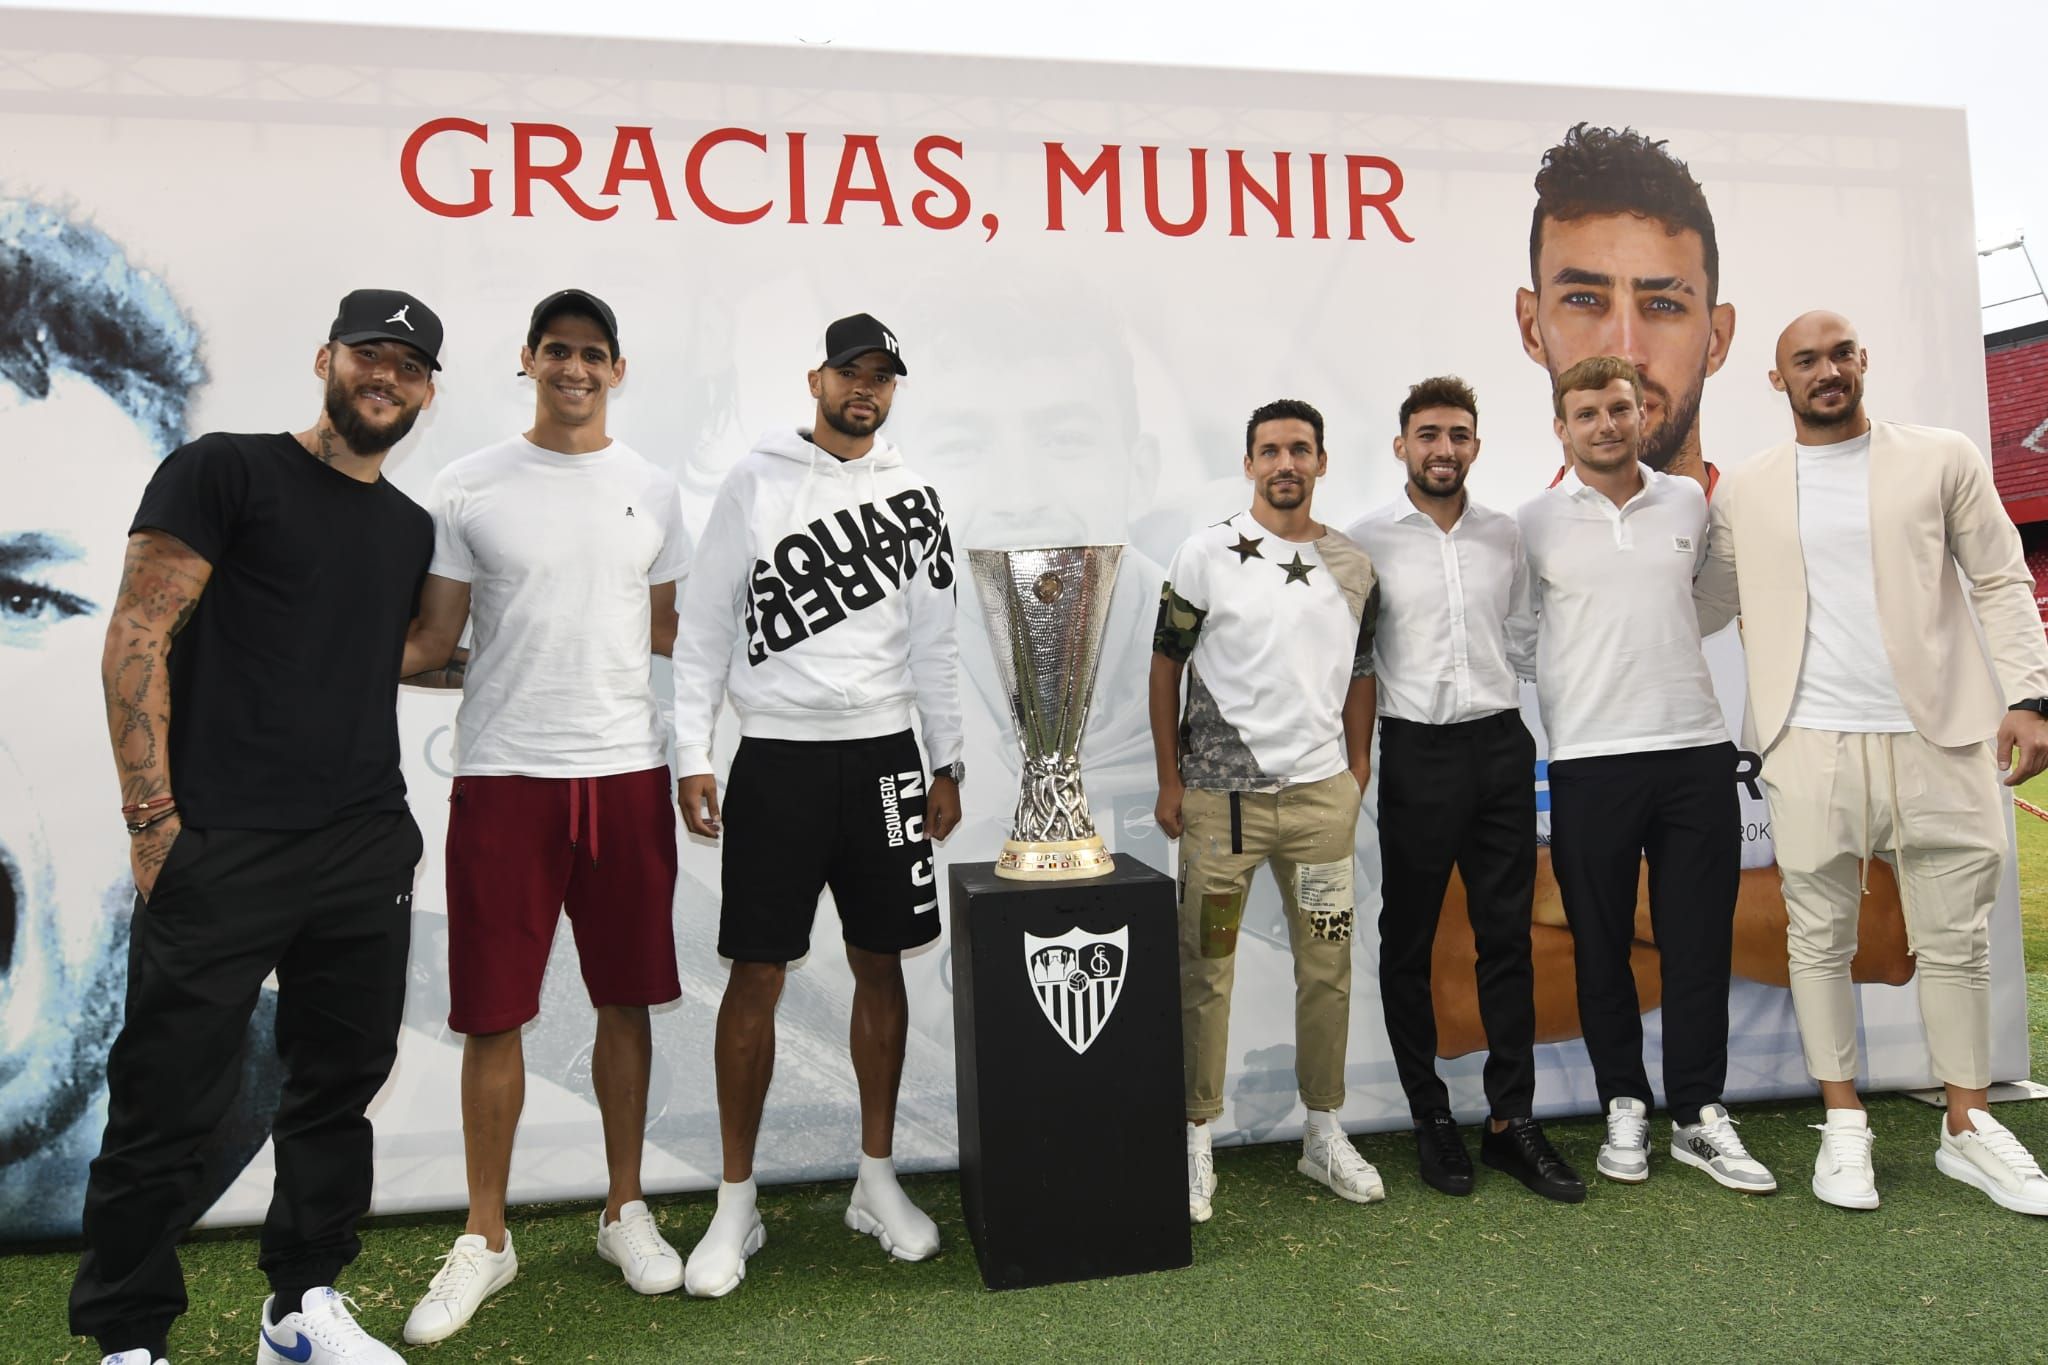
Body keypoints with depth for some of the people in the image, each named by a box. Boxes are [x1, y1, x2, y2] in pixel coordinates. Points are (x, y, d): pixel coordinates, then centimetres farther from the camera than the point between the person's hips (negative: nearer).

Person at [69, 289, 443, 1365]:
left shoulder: (411, 529, 16)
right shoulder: (226, 471, -1)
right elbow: (137, 638, -8)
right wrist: (152, 816, -13)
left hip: (366, 852, 6)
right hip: (217, 850, -5)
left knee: (340, 1084, 13)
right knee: (169, 1101, 2)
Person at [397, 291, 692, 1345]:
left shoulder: (651, 490, 10)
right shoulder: (470, 487, 3)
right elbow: (432, 641, 1)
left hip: (627, 771, 2)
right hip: (503, 773, -2)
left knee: (626, 1001, 10)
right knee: (493, 1014, 4)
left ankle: (625, 1213, 26)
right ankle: (484, 1239, 21)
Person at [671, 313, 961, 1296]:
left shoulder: (912, 496, 8)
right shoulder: (756, 481, 0)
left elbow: (934, 643, 10)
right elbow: (703, 627, -1)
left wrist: (947, 763, 8)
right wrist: (692, 756, -7)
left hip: (882, 755, 3)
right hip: (776, 757, -2)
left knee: (880, 967, 9)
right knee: (755, 977, 1)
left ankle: (877, 1183, 24)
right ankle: (736, 1207, 15)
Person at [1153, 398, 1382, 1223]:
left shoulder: (1353, 567, 8)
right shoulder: (1205, 556, -2)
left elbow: (1359, 675, 14)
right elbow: (1166, 667, -1)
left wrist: (1358, 774, 8)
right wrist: (1169, 780, -4)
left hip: (1321, 792, 4)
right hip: (1220, 794, -3)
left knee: (1328, 966, 10)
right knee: (1204, 971, 3)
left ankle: (1325, 1135, 26)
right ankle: (1197, 1141, 17)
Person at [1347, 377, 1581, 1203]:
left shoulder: (1505, 536, 9)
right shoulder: (1366, 543, -2)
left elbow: (1523, 641, 18)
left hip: (1501, 746, 3)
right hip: (1418, 754, -3)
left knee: (1507, 939, 6)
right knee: (1409, 943, 6)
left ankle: (1512, 1121, 17)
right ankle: (1430, 1120, 20)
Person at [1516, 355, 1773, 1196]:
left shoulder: (1688, 501, 8)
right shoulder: (1533, 523, 0)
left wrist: (1659, 645, 13)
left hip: (1696, 747, 2)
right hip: (1588, 759, -2)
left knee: (1699, 943, 6)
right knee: (1602, 947, 7)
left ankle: (1698, 1114, 19)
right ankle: (1624, 1108, 21)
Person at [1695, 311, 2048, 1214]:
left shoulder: (1942, 459, 5)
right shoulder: (1746, 492, 7)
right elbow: (1707, 605, 12)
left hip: (1939, 737, 0)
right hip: (1809, 745, 0)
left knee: (1956, 940, 7)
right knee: (1819, 941, 5)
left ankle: (1968, 1126, 23)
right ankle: (1844, 1127, 18)